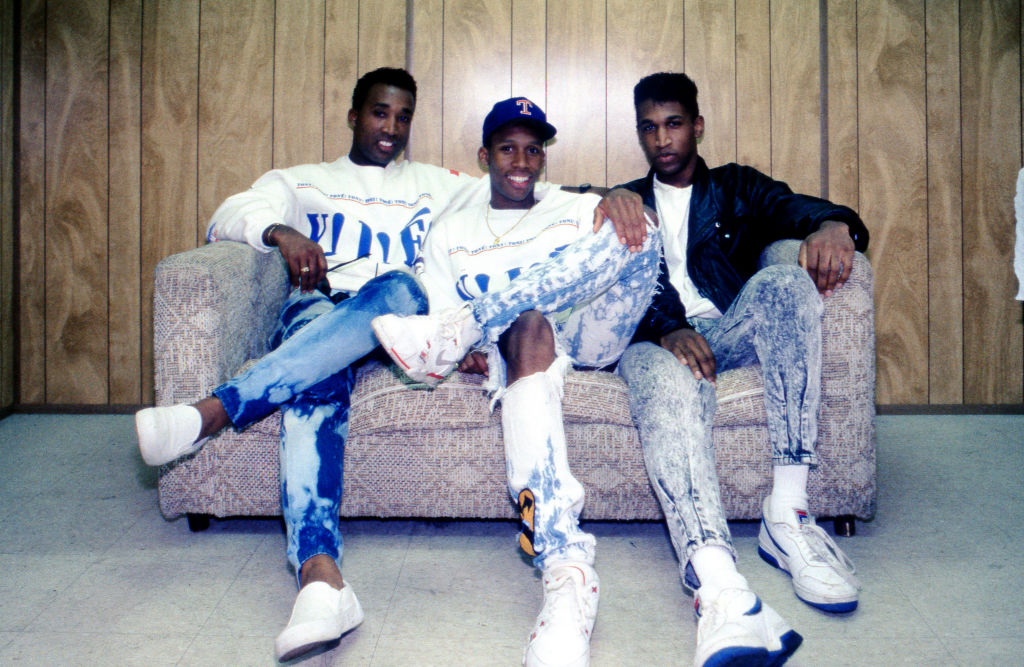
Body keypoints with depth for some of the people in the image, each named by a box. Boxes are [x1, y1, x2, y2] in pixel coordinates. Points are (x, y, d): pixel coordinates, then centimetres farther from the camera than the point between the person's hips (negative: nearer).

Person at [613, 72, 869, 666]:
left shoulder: (739, 189, 25)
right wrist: (666, 329, -18)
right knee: (671, 386, -38)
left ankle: (788, 516, -35)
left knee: (786, 283, -32)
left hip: (732, 330, 1)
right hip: (656, 341, -1)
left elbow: (793, 209, 3)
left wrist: (834, 223, -24)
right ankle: (719, 586, -60)